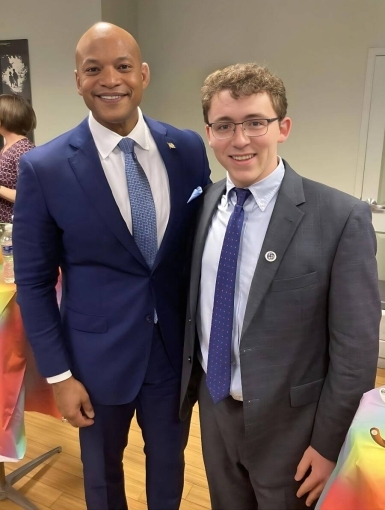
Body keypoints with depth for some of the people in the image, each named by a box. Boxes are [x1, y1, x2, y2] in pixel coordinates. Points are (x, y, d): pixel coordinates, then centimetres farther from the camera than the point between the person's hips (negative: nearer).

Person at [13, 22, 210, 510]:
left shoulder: (188, 149, -5)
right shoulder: (44, 168, -13)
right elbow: (33, 281, -7)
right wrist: (58, 373, -7)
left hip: (178, 346, 2)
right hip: (99, 355, -1)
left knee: (168, 462, 25)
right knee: (102, 470, 24)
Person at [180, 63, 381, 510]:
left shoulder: (342, 218, -20)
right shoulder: (203, 203, -3)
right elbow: (195, 304, 4)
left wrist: (328, 445, -10)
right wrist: (189, 382, 10)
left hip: (287, 420, -4)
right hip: (214, 405, 5)